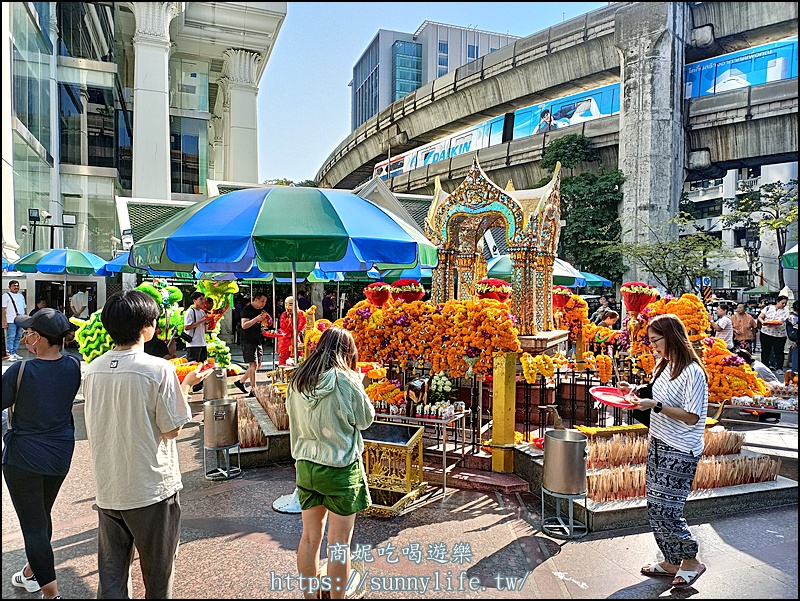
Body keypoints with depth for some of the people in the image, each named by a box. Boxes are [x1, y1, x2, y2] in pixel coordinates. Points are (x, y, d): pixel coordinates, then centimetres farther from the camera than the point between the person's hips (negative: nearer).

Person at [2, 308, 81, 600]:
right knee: (43, 515, 24)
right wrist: (36, 353, 7)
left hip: (24, 457, -5)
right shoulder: (74, 366, -8)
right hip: (60, 455, 5)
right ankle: (31, 573, 45)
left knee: (33, 525, 4)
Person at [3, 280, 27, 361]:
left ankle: (14, 353, 13)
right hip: (11, 321, -6)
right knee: (10, 338, -7)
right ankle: (10, 354, -4)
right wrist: (4, 321, -12)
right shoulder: (6, 296, 1)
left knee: (18, 337, 6)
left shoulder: (21, 296, 20)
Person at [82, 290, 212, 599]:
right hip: (153, 489, -5)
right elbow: (172, 429, -14)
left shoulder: (94, 369, -1)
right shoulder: (159, 369, -19)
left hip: (107, 489, 5)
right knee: (158, 573, 15)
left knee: (111, 576, 16)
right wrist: (186, 385, -2)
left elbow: (93, 422, 12)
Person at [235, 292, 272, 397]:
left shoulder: (260, 311, 16)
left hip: (258, 341, 9)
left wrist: (264, 322, 7)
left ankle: (240, 382, 27)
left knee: (258, 365, 11)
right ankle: (253, 391, -8)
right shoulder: (247, 310, -10)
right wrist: (257, 319, -26)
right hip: (249, 342, -9)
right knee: (253, 364, -12)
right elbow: (244, 325, -19)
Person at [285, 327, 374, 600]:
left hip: (306, 465, 6)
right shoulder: (346, 381, -17)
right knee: (339, 542, 7)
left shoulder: (297, 380, -1)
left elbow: (295, 421, 9)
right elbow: (366, 419, -5)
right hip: (341, 468, -5)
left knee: (310, 536, 17)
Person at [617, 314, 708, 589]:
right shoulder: (664, 366, 9)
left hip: (680, 452, -9)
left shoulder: (692, 372, -18)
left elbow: (692, 417, -19)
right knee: (655, 509, 13)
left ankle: (691, 561, 20)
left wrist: (655, 406, -24)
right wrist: (636, 392, 6)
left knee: (664, 511, -4)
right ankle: (672, 562, 29)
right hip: (657, 444, 9)